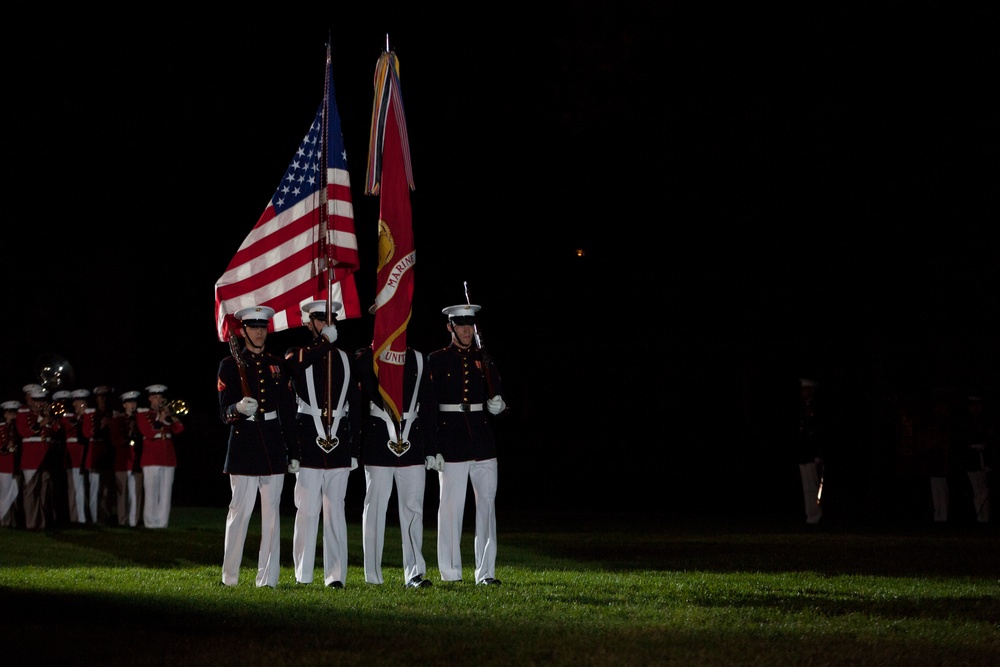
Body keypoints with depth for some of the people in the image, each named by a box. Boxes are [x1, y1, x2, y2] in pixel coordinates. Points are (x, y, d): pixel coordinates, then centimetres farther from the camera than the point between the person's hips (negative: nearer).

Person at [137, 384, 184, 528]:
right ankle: (150, 522, -4)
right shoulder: (143, 415, 4)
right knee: (151, 493, -6)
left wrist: (171, 415, -9)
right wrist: (160, 420, -15)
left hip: (168, 459, 4)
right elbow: (148, 433, -11)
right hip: (151, 459, -4)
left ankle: (162, 521, 3)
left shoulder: (167, 414, 17)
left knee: (166, 493, 1)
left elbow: (179, 429, 3)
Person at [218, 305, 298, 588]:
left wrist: (293, 450, 8)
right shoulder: (230, 365, 2)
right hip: (244, 445, -3)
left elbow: (289, 411, 13)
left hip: (273, 445, 3)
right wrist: (239, 409, -26)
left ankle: (267, 578, 4)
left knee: (271, 513, 2)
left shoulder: (278, 365, 13)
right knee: (240, 511, -3)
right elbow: (224, 413, -2)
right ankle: (229, 578, 6)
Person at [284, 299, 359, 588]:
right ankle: (303, 575, 5)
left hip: (339, 444, 3)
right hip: (308, 442, -3)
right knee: (307, 510, -2)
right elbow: (294, 365, -22)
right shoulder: (296, 357, 5)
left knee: (335, 510, 1)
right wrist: (324, 342, -25)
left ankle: (336, 574, 2)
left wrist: (354, 450, 9)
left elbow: (354, 406, 14)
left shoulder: (345, 359, 14)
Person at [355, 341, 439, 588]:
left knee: (413, 509, -1)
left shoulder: (418, 360, 10)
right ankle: (373, 577, 9)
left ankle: (415, 574, 0)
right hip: (377, 447, -3)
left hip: (412, 447, 3)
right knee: (375, 508, 2)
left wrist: (432, 449, 8)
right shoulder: (365, 359, 0)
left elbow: (428, 406, 11)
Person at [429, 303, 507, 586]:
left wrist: (498, 405, -11)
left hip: (483, 442, 4)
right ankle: (451, 573, 7)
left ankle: (486, 571, 7)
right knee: (451, 506, 0)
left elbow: (498, 398, 14)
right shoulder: (437, 360, 1)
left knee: (487, 503, 3)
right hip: (451, 442, -3)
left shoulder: (484, 360, 12)